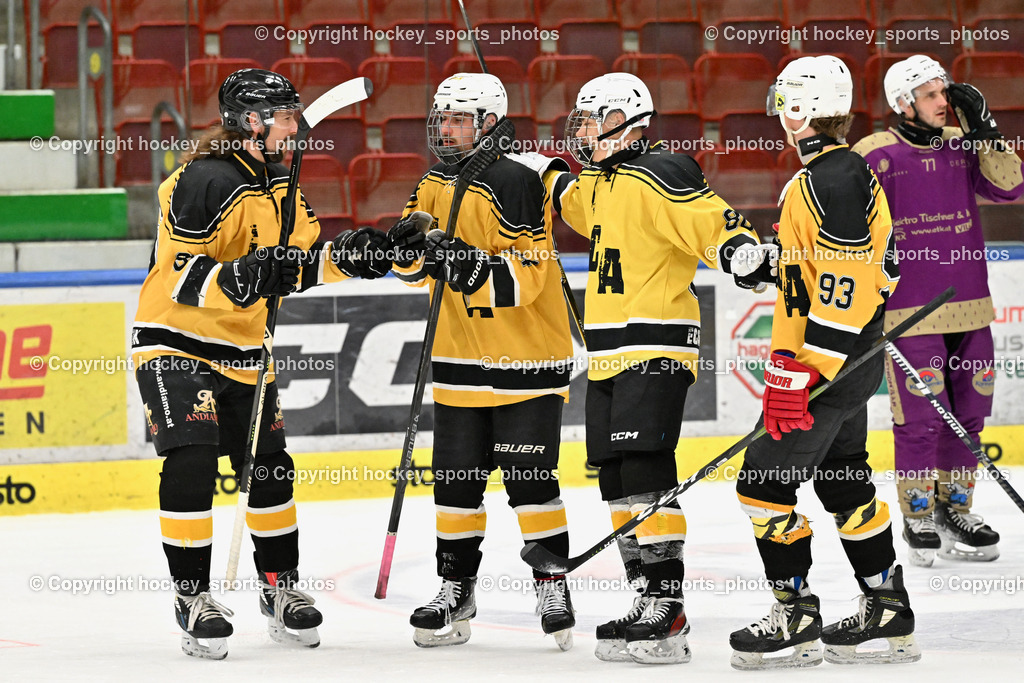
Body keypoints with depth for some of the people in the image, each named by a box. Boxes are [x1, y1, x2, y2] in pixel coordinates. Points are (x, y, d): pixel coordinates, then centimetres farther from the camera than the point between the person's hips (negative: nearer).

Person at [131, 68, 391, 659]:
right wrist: (236, 280, -40)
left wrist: (349, 257, -5)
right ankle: (193, 597, -9)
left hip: (244, 350, 8)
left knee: (270, 469, 9)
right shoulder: (206, 182, -21)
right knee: (191, 465, -18)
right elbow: (179, 276, -24)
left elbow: (303, 261, 14)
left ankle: (282, 587, 24)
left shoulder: (280, 185, 7)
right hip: (176, 346, -8)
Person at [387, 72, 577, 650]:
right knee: (457, 479, 8)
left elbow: (526, 278, -22)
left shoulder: (516, 182, -16)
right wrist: (411, 245, -11)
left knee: (531, 480, -5)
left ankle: (554, 587, 5)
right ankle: (456, 590, 17)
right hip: (461, 358, 7)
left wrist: (470, 264, -32)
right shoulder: (436, 185, 9)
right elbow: (413, 268, 10)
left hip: (527, 356, -7)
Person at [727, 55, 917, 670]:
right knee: (845, 483, 17)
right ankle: (890, 616, 22)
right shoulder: (850, 172, 14)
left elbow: (843, 286, -25)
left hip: (831, 363, -11)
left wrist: (802, 372, -25)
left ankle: (797, 619, -4)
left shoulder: (831, 182, -20)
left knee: (766, 481, -7)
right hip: (851, 363, 11)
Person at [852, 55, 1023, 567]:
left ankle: (954, 511, 25)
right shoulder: (877, 156, -7)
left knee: (967, 414, 11)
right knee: (920, 419, -5)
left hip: (968, 308, 6)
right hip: (909, 311, -6)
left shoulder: (961, 146, 10)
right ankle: (918, 521, 10)